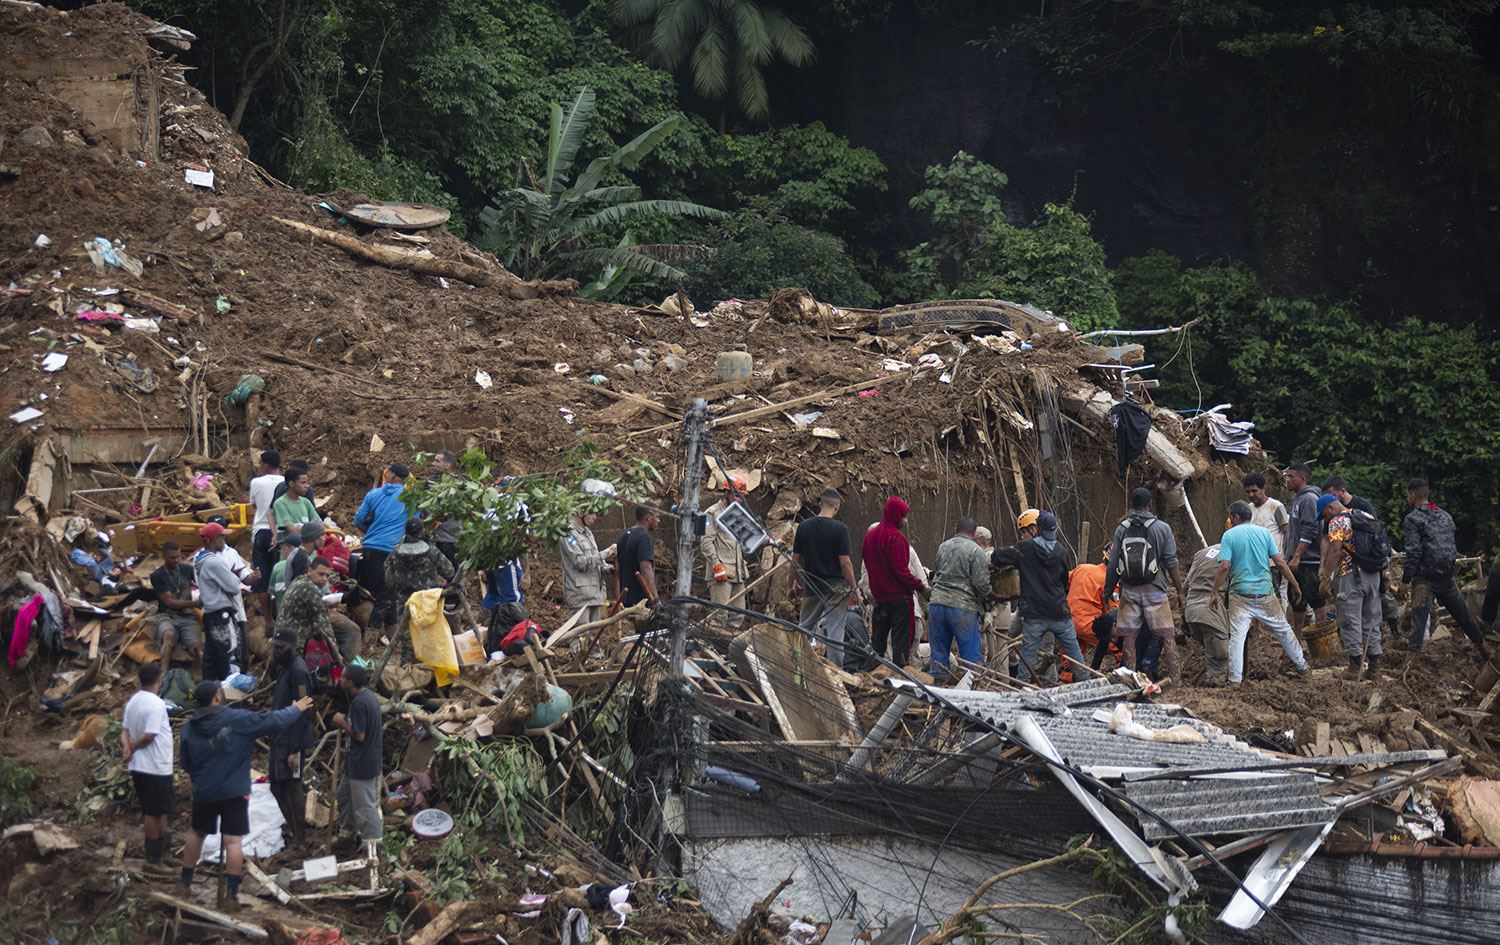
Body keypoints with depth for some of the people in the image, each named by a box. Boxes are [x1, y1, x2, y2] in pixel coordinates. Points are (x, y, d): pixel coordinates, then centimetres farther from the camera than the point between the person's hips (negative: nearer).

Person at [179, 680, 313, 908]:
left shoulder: (189, 728, 0)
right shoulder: (237, 719, -13)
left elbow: (186, 763, 11)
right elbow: (272, 721, -9)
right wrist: (295, 710, 7)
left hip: (203, 792, 4)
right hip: (234, 792, -4)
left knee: (197, 833, 23)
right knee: (233, 840, -2)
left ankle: (185, 881, 32)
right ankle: (232, 894, -3)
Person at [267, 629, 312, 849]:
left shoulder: (298, 671, -17)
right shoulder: (284, 667, 13)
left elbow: (300, 714, -20)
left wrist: (294, 750, -23)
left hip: (291, 741, -10)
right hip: (280, 738, 10)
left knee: (292, 790, -6)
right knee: (277, 787, 14)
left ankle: (300, 841, 2)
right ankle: (294, 832, 25)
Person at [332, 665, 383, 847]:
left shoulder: (358, 703, -24)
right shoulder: (369, 696, 5)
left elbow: (359, 736, -24)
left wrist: (342, 722, -12)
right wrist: (346, 723, 5)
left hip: (362, 763, -10)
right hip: (368, 759, 10)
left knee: (365, 805, 0)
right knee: (344, 793, 25)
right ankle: (347, 831, 40)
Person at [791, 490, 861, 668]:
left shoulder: (804, 526, 1)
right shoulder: (839, 528, -12)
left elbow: (795, 559, 5)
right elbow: (845, 562, -14)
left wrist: (794, 583, 17)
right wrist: (854, 589, -6)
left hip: (810, 586, 4)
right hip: (835, 586, -4)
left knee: (805, 629, 14)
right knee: (835, 630, 0)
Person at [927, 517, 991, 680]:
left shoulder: (942, 547, 11)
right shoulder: (976, 551, -6)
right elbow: (981, 584, -9)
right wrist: (984, 600, 10)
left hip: (937, 603, 5)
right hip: (963, 606, -5)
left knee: (938, 651, 11)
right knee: (971, 655, 1)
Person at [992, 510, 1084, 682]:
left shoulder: (1025, 549, -9)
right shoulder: (1062, 551, 3)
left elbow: (996, 558, -4)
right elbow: (1067, 579, 13)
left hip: (1034, 616, -3)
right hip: (1060, 612, 3)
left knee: (1027, 654, 5)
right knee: (1073, 649, 13)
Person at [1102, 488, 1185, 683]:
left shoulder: (1122, 529, 3)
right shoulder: (1162, 528, -2)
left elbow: (1113, 565, 4)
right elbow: (1171, 564, -4)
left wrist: (1107, 592, 13)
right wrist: (1180, 591, 3)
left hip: (1129, 590, 2)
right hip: (1154, 590, -2)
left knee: (1128, 635, 6)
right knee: (1167, 635, 3)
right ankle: (1175, 678, 0)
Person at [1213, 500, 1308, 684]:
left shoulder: (1229, 535, -3)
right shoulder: (1264, 532, 5)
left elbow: (1224, 566, -13)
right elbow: (1280, 562, 1)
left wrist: (1215, 592, -7)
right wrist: (1295, 584, 11)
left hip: (1240, 595, -3)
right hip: (1265, 593, 3)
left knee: (1237, 636, -3)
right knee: (1283, 629, 18)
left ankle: (1235, 679, -7)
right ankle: (1302, 666, 30)